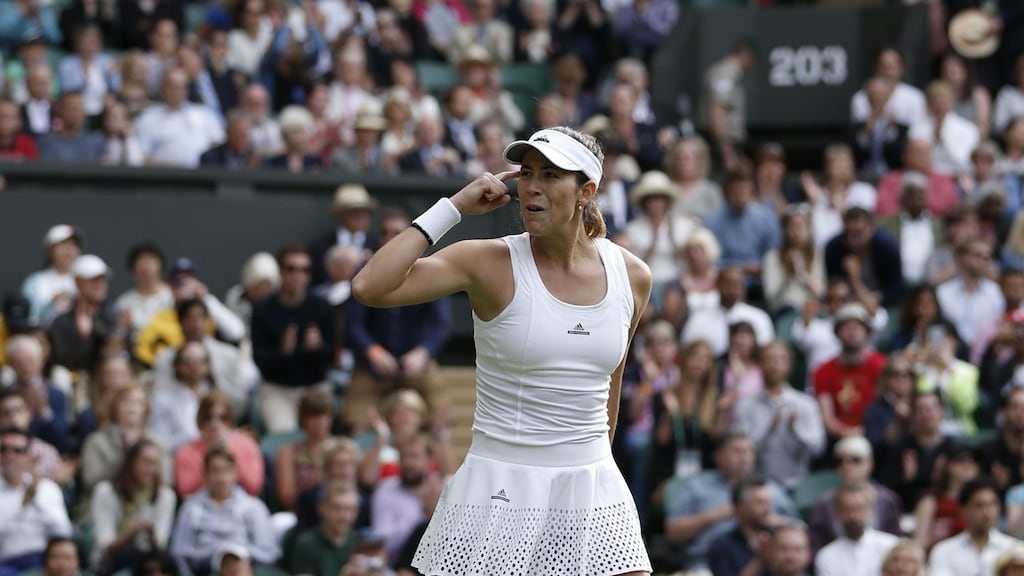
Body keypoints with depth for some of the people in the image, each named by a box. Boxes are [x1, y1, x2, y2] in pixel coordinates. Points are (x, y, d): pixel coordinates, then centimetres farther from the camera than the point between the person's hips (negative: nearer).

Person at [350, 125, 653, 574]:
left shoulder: (633, 277, 3)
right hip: (502, 490, -3)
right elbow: (369, 287, -20)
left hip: (594, 491, 3)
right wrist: (452, 207, -16)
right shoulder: (490, 263, -8)